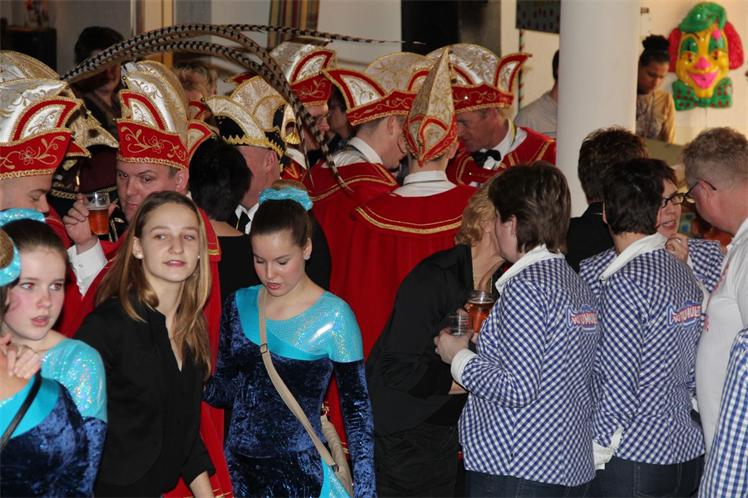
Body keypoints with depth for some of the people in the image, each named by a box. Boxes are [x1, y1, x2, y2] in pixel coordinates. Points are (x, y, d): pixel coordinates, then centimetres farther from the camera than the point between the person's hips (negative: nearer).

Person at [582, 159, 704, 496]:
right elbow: (692, 374, 9)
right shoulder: (685, 275, 7)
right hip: (689, 456, 8)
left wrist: (596, 452, -9)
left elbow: (618, 387, -18)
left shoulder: (624, 283, -16)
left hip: (634, 463, -8)